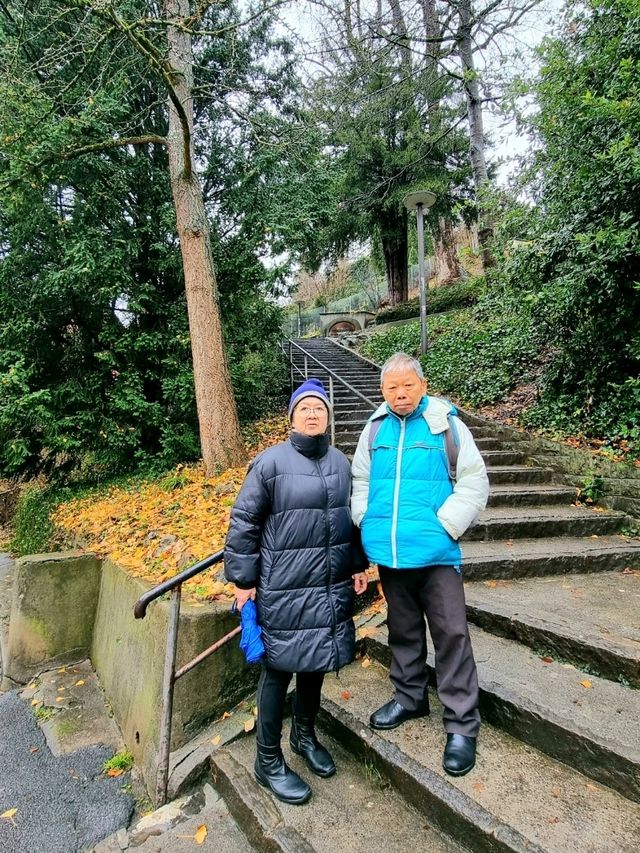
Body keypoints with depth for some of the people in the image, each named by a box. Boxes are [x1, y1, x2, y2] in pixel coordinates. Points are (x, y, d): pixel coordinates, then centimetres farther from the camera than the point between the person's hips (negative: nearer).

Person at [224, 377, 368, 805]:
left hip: (331, 586, 6)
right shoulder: (271, 461, -11)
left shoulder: (341, 463, 5)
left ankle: (305, 734, 45)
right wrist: (243, 580, -6)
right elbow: (244, 522, -7)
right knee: (279, 668, 8)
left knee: (316, 661, 20)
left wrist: (357, 565, 16)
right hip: (284, 588, -5)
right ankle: (269, 761, 30)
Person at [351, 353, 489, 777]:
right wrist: (367, 523, 2)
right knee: (403, 629, 19)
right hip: (389, 552, 4)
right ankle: (410, 697, 40)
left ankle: (462, 724, 20)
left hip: (436, 551, -3)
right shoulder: (375, 428, 5)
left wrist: (446, 525, -14)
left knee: (451, 632, 3)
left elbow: (475, 481, -5)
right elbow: (360, 481, 13)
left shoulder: (446, 424, -5)